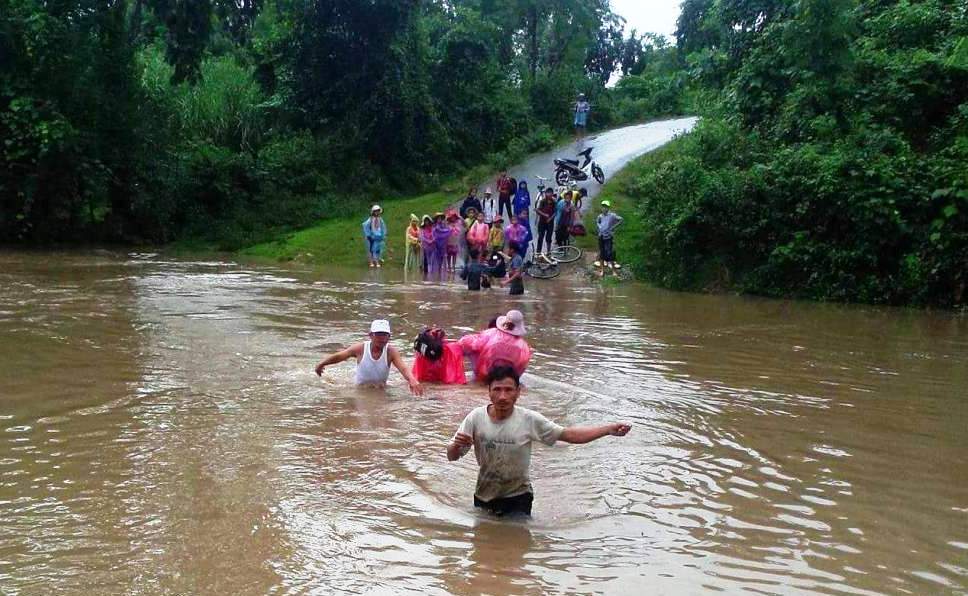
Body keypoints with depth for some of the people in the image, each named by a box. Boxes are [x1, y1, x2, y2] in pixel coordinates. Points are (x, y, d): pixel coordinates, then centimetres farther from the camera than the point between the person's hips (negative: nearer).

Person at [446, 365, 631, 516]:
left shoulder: (529, 420, -17)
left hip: (518, 497, -2)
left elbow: (568, 435, -13)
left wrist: (609, 429, -21)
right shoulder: (476, 417, -15)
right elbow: (452, 457, -10)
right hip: (484, 497, 2)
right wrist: (456, 445, -35)